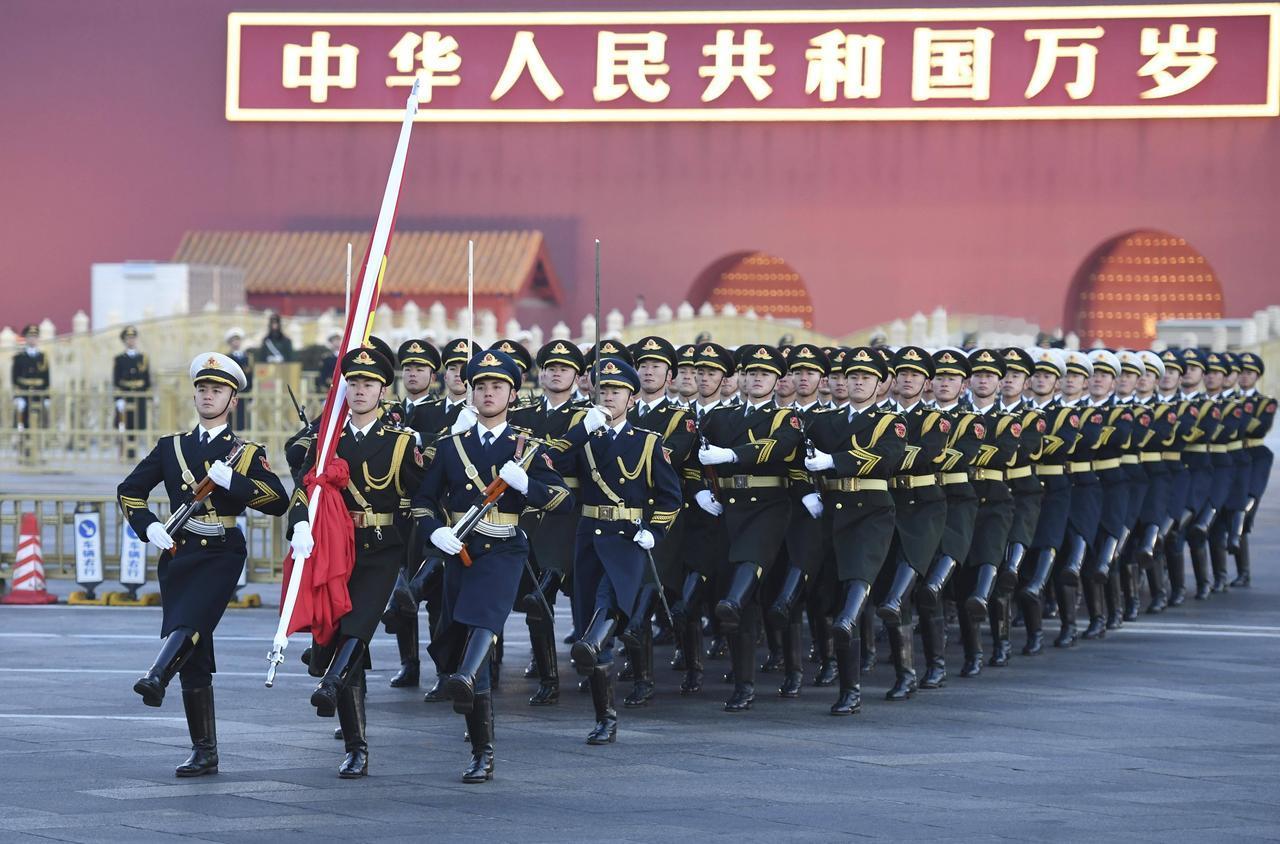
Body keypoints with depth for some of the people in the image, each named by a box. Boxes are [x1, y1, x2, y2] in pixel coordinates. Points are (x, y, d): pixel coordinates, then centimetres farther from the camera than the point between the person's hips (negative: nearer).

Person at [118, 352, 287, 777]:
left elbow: (279, 501, -4)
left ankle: (157, 677, -56)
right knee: (194, 658, 1)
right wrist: (149, 526, 1)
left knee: (189, 620, -31)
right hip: (178, 554, 3)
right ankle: (204, 752, 4)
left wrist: (232, 480, -16)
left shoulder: (247, 453, 8)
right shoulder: (171, 447, 15)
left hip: (221, 555, -3)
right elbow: (128, 490, 18)